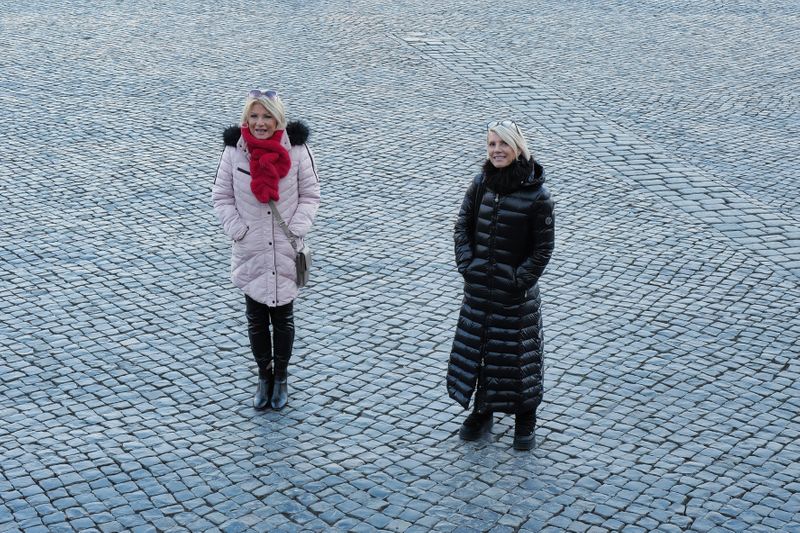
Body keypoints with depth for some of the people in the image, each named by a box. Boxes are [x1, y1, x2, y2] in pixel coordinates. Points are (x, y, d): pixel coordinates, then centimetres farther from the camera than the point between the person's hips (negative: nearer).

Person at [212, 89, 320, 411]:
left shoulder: (296, 149, -10)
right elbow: (221, 197, 1)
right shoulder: (234, 151, -8)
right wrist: (238, 231, -9)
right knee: (256, 319, 12)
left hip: (286, 252, -1)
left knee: (283, 318, 13)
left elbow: (310, 195, -1)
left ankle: (281, 377, 32)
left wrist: (296, 230, -12)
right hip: (249, 252, 1)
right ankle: (264, 376, 31)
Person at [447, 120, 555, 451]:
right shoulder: (481, 183, -2)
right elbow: (463, 224, 7)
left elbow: (543, 249, -10)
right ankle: (482, 411, 31)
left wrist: (520, 281, -13)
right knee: (477, 346, 13)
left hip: (515, 291, -4)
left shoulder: (536, 196, -15)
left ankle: (525, 419, 25)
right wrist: (466, 264, -2)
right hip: (478, 286, 4)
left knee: (518, 351, 8)